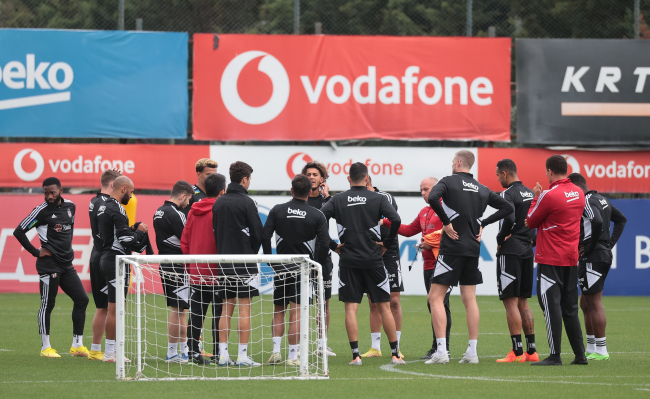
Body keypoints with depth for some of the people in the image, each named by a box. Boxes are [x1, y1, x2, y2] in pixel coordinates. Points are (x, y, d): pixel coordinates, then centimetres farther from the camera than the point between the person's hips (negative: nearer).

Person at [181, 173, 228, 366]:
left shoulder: (193, 211, 7)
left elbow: (184, 241, 10)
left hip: (196, 272, 6)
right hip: (216, 272, -6)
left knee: (196, 313, 9)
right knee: (219, 313, 0)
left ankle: (193, 351, 9)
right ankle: (218, 354, 1)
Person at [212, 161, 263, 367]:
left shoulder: (218, 203, 9)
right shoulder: (246, 202, -10)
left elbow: (215, 231, 12)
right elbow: (258, 233, -8)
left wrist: (224, 252, 16)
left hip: (224, 262, 6)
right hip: (244, 261, -6)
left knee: (227, 307, 10)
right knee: (244, 307, -3)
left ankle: (223, 354, 9)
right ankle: (242, 355, -5)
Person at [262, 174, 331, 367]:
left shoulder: (277, 210, -1)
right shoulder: (317, 216, -5)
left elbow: (265, 237, -4)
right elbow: (324, 244, -9)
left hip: (281, 269, 1)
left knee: (278, 310, 15)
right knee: (296, 312, -1)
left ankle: (276, 351, 4)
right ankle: (293, 356, -4)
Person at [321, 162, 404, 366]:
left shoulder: (338, 200, 3)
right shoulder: (378, 199, -1)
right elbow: (396, 220, -14)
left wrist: (332, 245, 2)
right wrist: (386, 242, 1)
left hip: (348, 260, 0)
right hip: (373, 259, 0)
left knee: (351, 308, 1)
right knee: (384, 307, 6)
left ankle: (355, 355, -7)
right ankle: (395, 354, 7)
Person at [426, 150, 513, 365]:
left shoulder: (449, 181, -4)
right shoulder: (482, 190, 13)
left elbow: (433, 198, -24)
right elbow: (507, 207, 16)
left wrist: (445, 222, -13)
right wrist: (483, 223, 13)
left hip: (452, 248, -6)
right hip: (473, 249, 6)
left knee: (436, 297, -2)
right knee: (469, 299, 10)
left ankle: (441, 350, -13)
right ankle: (472, 351, 6)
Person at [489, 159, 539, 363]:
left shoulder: (508, 194, -11)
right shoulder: (530, 193, 14)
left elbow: (509, 219, -26)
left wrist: (500, 240, -12)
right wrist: (532, 239, 14)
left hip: (510, 252, -8)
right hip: (527, 252, 8)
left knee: (511, 302, -6)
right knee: (523, 303, 13)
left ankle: (517, 352, -10)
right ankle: (531, 350, 12)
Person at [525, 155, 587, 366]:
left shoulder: (549, 195, -15)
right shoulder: (578, 193, 8)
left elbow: (530, 222, -3)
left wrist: (535, 198, 10)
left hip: (551, 259, -7)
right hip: (571, 258, 7)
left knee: (551, 305, -6)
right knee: (569, 307, 13)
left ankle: (555, 355, -9)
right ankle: (580, 354, 13)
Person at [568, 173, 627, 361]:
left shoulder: (586, 202, -14)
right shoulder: (602, 200, 16)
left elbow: (597, 222, -32)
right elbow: (621, 219, 25)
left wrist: (590, 246, -19)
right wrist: (610, 242, 16)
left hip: (592, 257, -10)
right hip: (605, 253, 10)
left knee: (594, 303, -7)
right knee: (586, 303, 17)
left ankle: (601, 350, -6)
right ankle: (591, 349, 21)